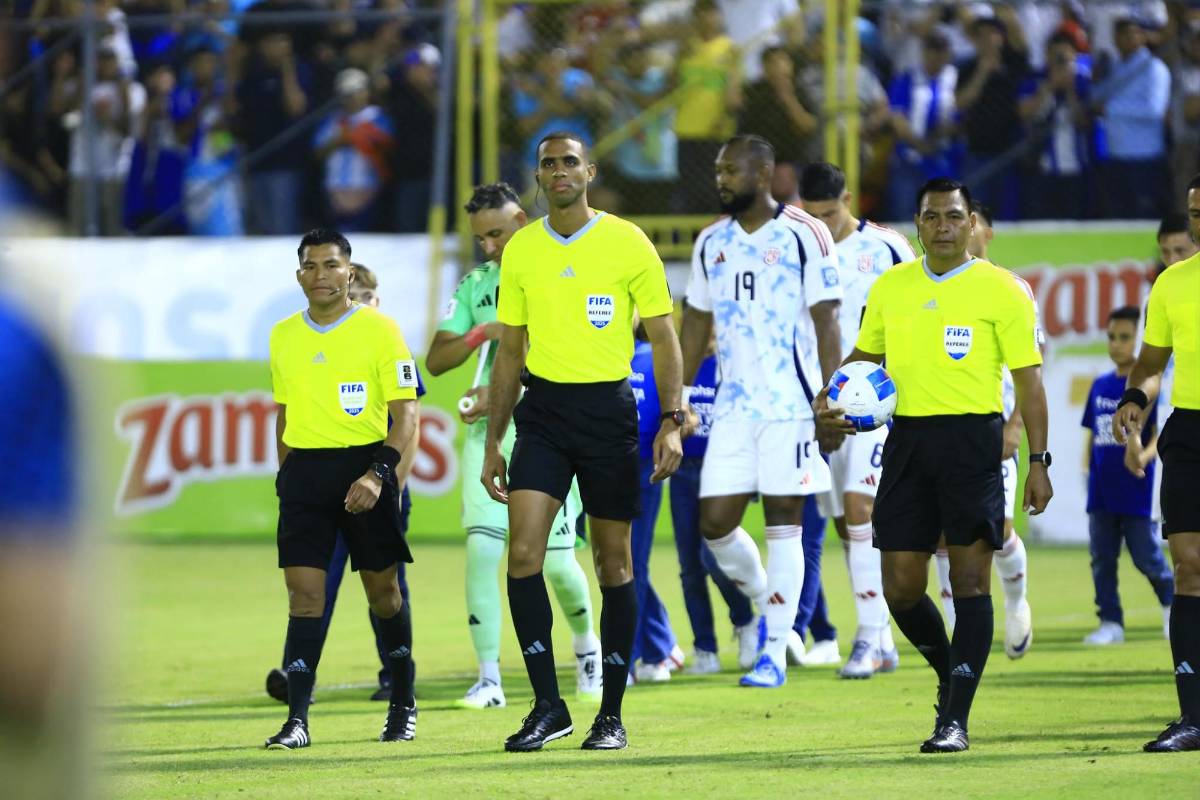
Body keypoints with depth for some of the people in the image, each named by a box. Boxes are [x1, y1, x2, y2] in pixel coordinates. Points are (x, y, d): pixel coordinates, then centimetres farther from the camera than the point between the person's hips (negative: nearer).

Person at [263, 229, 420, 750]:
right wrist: (287, 475, 14)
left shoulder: (379, 329, -4)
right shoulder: (284, 336, 10)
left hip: (364, 467, -3)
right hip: (305, 471, 3)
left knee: (382, 589, 6)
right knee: (304, 592, -6)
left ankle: (403, 706, 24)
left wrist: (378, 473, -19)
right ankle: (297, 720, -9)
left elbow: (405, 413, -7)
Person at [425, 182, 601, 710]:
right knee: (481, 548, -11)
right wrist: (481, 334, -9)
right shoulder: (475, 285, 12)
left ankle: (586, 646, 26)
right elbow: (436, 360, 9)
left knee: (556, 562, -3)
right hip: (488, 430, 4)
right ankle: (488, 678, -8)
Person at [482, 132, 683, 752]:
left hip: (609, 410, -2)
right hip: (543, 410, 2)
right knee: (523, 553, -12)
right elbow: (510, 351, 13)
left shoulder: (627, 243, -2)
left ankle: (611, 713, 13)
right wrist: (492, 444, 11)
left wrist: (671, 421, -9)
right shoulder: (520, 251, 7)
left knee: (613, 562, 3)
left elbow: (662, 336, 1)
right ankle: (548, 706, -6)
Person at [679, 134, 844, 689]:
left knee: (783, 522, -3)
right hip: (733, 406, 5)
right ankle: (768, 609, 23)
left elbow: (826, 323, -6)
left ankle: (775, 652, 1)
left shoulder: (804, 236, -5)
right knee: (714, 522, -1)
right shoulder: (711, 243, 11)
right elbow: (697, 325, 17)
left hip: (791, 403, -5)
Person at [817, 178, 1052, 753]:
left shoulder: (1002, 290, -2)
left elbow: (1028, 379, -3)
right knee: (901, 588, 3)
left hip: (971, 440, -4)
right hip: (907, 440, 4)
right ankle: (950, 673, 30)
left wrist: (1038, 461, -9)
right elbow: (866, 355, 24)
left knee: (970, 580, -7)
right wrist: (830, 398, 3)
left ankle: (955, 719, -5)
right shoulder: (890, 287, 11)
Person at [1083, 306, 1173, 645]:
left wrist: (1145, 456, -27)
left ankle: (1171, 603, 26)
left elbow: (1160, 435, -11)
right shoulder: (1100, 386, 10)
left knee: (1146, 556, 0)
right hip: (1102, 489, 6)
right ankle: (1111, 623, 11)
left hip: (1135, 490, -6)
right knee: (1102, 559, 5)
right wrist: (1088, 467, 8)